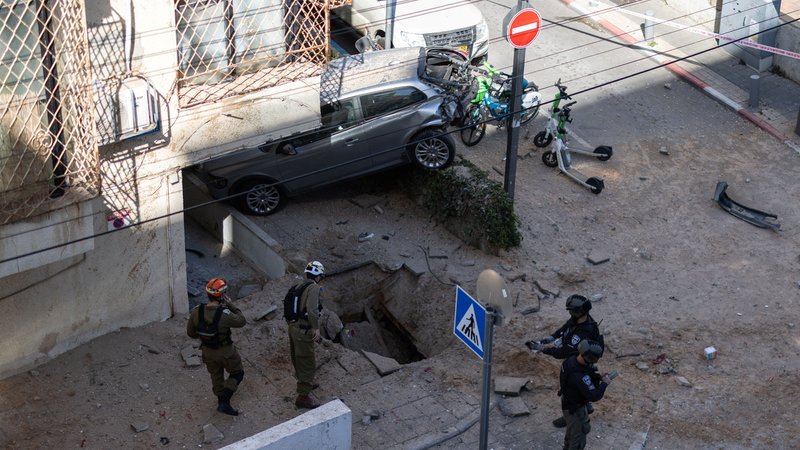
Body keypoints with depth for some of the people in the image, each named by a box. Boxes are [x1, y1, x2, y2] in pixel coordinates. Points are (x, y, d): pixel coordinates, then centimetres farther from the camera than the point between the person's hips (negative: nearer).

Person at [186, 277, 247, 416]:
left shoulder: (196, 312, -20)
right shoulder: (224, 315, -34)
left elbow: (190, 332, -4)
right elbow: (241, 321, -14)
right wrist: (230, 305, -9)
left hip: (207, 351, 4)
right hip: (225, 352, -4)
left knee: (216, 376, 27)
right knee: (237, 373, 20)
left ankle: (221, 401, 46)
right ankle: (224, 402, 9)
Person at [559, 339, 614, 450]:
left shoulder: (572, 359, -13)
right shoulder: (579, 376, -40)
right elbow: (594, 396, -35)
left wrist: (599, 377, -6)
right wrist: (604, 383, -20)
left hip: (569, 401, 9)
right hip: (574, 409, -9)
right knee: (578, 439, 11)